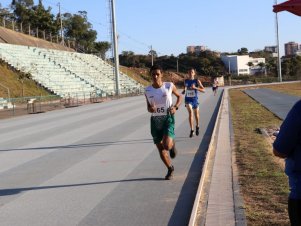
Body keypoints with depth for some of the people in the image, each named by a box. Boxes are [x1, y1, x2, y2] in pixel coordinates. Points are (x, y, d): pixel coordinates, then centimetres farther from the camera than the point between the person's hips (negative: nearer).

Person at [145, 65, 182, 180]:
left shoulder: (169, 86, -4)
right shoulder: (147, 90, 2)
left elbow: (179, 96, 13)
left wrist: (175, 107, -4)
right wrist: (150, 109, -11)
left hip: (168, 118, -3)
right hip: (155, 120, 3)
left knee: (167, 145, -22)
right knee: (160, 149, 7)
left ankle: (172, 144, 17)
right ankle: (170, 169, 30)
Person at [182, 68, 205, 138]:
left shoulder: (197, 81, -6)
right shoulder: (185, 81, 3)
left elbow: (203, 90, -11)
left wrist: (195, 88, -25)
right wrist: (184, 91, 1)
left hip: (195, 99, 0)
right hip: (188, 100, 0)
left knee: (196, 114, 15)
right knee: (190, 112, -22)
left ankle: (197, 126, 44)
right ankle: (192, 130, -23)